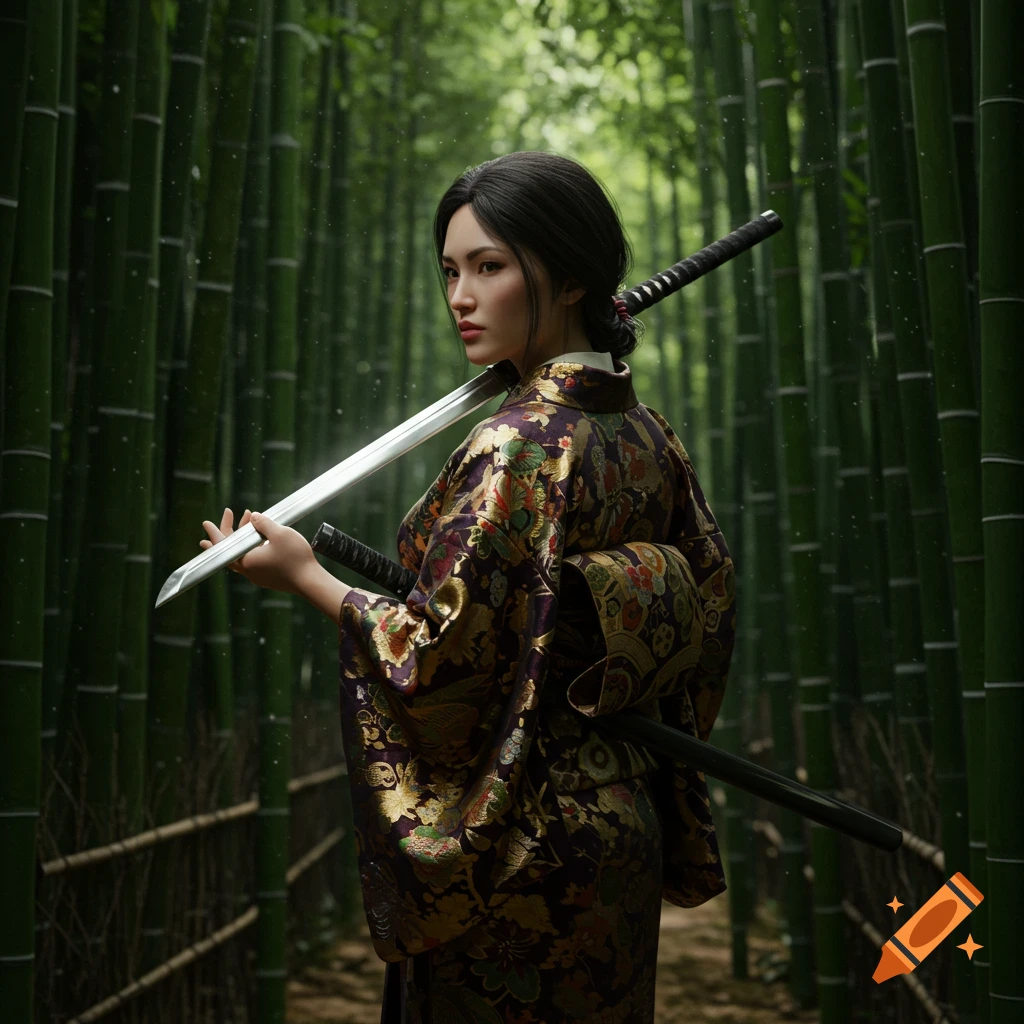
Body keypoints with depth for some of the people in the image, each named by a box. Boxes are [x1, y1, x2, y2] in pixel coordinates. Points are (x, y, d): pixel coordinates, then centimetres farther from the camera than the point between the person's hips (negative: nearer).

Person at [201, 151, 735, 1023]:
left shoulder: (515, 450, -20)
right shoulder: (653, 441, 4)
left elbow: (441, 659, -20)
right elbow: (711, 608, 10)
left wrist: (306, 576, -10)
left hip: (514, 850, -8)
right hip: (623, 829, 8)